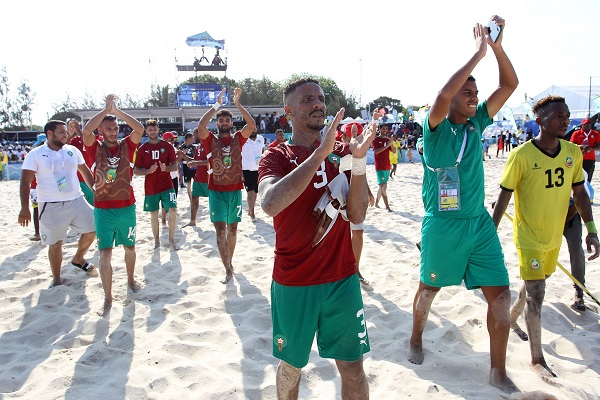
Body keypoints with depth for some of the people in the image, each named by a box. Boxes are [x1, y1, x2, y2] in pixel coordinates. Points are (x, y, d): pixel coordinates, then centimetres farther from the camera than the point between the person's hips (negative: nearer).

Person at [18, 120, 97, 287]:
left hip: (77, 200, 4)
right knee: (55, 243, 4)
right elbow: (25, 182, -7)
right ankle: (56, 279, 21)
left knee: (92, 230, 2)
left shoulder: (73, 151, 7)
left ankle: (78, 259, 29)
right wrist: (24, 208, -13)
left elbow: (85, 172, 17)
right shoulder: (35, 155, -4)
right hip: (51, 206, -4)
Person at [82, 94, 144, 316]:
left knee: (129, 247, 17)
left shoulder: (126, 146, 0)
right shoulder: (96, 148, -3)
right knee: (105, 253, -4)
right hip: (103, 209, -2)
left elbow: (140, 129, -17)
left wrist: (116, 110, -19)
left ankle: (131, 280, 41)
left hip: (127, 207, 2)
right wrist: (106, 109, -19)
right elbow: (86, 130, -22)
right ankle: (108, 299, 3)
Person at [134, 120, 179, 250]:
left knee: (173, 211, -12)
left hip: (167, 185, -1)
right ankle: (156, 240, 25)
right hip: (150, 187, 1)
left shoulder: (167, 146, 2)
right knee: (154, 214, 9)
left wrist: (166, 168, -21)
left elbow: (175, 166, 1)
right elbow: (136, 171, 1)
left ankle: (171, 240, 2)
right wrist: (149, 171, -18)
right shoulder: (142, 149, 2)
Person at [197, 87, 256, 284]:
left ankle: (229, 262, 28)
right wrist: (217, 105, -17)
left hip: (235, 190, 2)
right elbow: (201, 126, -19)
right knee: (220, 229, -9)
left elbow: (252, 125, -12)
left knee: (232, 228, 12)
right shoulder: (211, 139, 1)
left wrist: (238, 103, -16)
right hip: (216, 191, -2)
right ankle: (228, 270, -9)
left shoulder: (238, 138, 5)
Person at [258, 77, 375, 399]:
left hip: (342, 279, 3)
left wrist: (358, 160, -16)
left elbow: (356, 216, -4)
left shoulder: (338, 153, 5)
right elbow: (270, 203, -27)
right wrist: (319, 153, -29)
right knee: (291, 366, 13)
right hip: (293, 283, -2)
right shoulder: (276, 157, -5)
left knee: (353, 369, 10)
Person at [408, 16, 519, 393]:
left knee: (500, 294, 2)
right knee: (429, 288, 14)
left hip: (480, 223, 5)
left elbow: (510, 84, 5)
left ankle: (499, 371, 15)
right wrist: (478, 53, -22)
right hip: (443, 225, -5)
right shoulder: (436, 127, -8)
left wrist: (498, 46, -7)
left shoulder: (476, 124, 7)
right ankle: (416, 340, 40)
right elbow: (442, 95, -29)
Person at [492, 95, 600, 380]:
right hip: (529, 237, -6)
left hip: (555, 236, 6)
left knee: (535, 284, 23)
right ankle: (537, 359, 11)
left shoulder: (573, 152, -2)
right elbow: (504, 196, -13)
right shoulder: (522, 155, -18)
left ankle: (512, 316, 50)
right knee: (536, 295, -4)